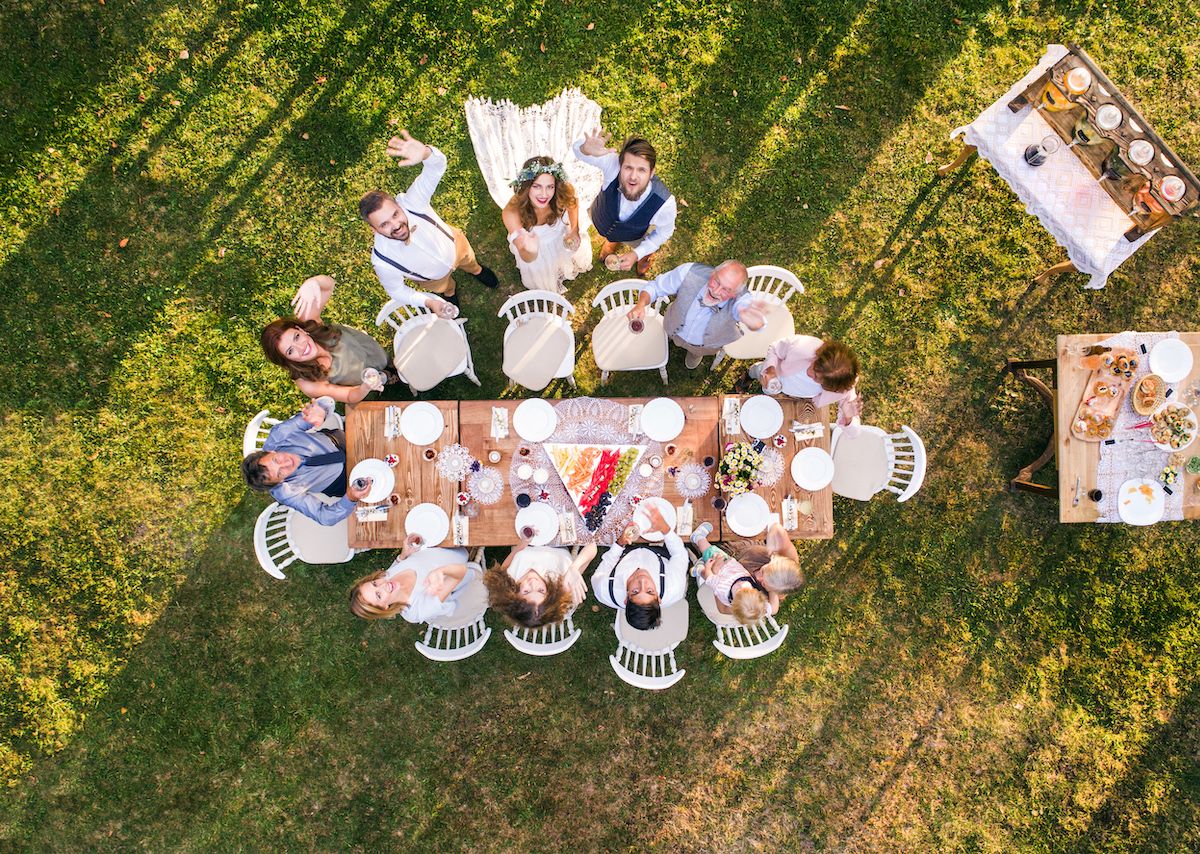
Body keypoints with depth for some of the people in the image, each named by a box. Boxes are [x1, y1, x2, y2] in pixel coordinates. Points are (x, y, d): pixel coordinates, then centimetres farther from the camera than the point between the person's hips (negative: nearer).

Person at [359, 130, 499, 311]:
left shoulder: (409, 203, -46)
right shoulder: (382, 262, -45)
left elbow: (437, 165, -55)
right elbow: (396, 290, -24)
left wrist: (425, 153, -79)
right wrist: (429, 302, -36)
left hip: (455, 244, 1)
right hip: (434, 278, -1)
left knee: (469, 261, 37)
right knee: (445, 288, 36)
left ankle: (476, 270, 76)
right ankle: (449, 293, 75)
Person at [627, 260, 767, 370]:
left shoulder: (740, 300, -45)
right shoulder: (690, 273, -41)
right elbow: (655, 286, -25)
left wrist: (753, 320, -92)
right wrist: (641, 304, -46)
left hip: (707, 345, 1)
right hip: (676, 332, 0)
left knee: (691, 363, 35)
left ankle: (695, 355, 69)